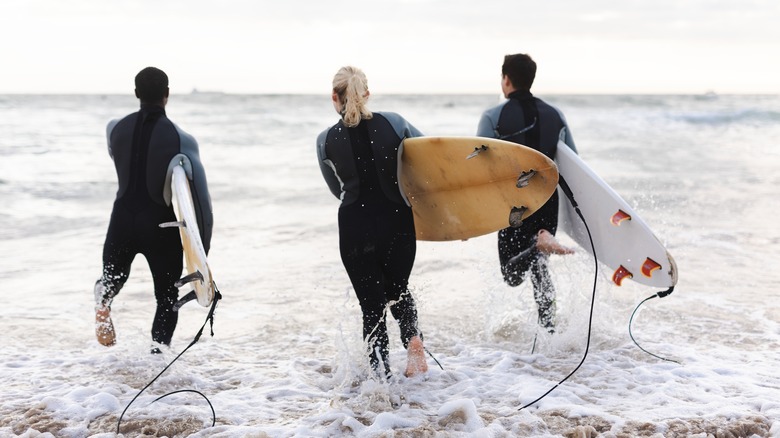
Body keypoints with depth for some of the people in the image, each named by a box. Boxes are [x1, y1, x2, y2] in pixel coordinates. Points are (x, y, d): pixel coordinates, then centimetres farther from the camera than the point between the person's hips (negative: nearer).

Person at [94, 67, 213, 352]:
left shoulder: (115, 128, -3)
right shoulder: (182, 140, -13)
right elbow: (201, 198, -14)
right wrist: (201, 252, -6)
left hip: (123, 219, 3)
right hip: (162, 225, -2)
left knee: (112, 279, 23)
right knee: (167, 299, 12)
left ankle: (103, 301, -10)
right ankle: (158, 353, -3)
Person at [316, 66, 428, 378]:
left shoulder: (326, 141, -4)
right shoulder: (394, 123, -5)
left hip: (356, 228, -1)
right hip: (399, 222, 1)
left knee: (372, 304, 10)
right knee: (398, 289, 25)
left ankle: (382, 374, 5)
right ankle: (412, 338, 2)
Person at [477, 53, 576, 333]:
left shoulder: (493, 117, -7)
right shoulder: (555, 115, 6)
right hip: (548, 202, 4)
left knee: (513, 275, 4)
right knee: (539, 268, 20)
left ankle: (537, 242, -26)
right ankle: (549, 330, 16)